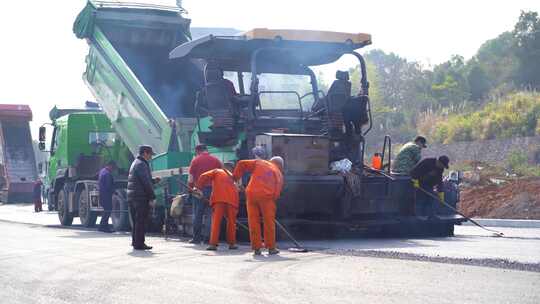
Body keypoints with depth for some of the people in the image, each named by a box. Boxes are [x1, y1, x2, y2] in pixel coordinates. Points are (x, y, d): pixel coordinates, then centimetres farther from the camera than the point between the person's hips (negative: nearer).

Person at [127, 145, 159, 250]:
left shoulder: (135, 163, 20)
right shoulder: (141, 164, -13)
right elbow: (146, 182, -18)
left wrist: (154, 180, 19)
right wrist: (153, 196, -14)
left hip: (132, 197, 10)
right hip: (141, 197, -10)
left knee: (136, 221, 15)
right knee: (140, 221, -7)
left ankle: (135, 241, 21)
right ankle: (139, 243, -6)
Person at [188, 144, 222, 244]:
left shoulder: (195, 160, 0)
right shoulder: (216, 160, 8)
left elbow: (191, 179, -1)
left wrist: (190, 187, 13)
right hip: (213, 190, 2)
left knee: (197, 215, 5)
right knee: (210, 215, 4)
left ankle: (197, 238, 6)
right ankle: (209, 237, 0)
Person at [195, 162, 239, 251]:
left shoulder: (217, 171, 21)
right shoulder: (232, 177, 30)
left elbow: (204, 177, 6)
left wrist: (198, 187, 17)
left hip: (219, 198, -3)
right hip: (232, 200, 3)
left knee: (216, 221, -4)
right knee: (231, 222, 14)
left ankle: (213, 243, -12)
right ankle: (232, 243, 16)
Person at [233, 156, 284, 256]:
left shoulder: (259, 163, 20)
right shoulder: (279, 173, 18)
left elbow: (242, 164, 14)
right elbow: (277, 191, 9)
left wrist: (235, 177, 21)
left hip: (251, 193, 1)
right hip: (267, 196, -1)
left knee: (253, 221, 5)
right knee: (269, 222, 8)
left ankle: (256, 248, 7)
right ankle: (271, 248, 12)